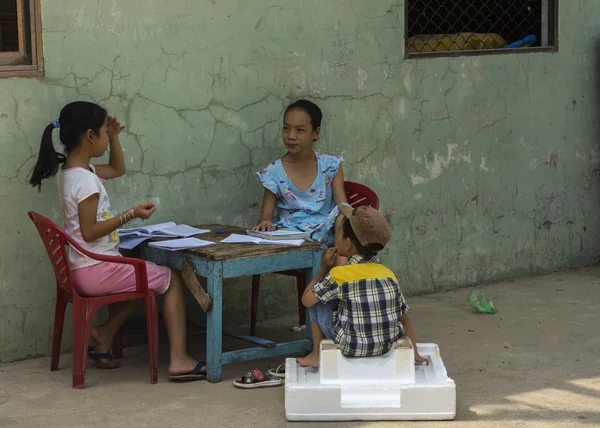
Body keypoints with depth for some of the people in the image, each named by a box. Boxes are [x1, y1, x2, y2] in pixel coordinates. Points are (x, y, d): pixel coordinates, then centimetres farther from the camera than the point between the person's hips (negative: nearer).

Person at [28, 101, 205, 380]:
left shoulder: (69, 170, 9)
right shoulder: (85, 180, -20)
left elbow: (117, 169, 25)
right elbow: (89, 232, -24)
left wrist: (114, 137, 11)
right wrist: (130, 215, -22)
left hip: (82, 271, 10)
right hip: (97, 271, -10)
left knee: (144, 279, 32)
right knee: (172, 280, 4)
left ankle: (104, 337, 20)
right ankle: (179, 360, -2)